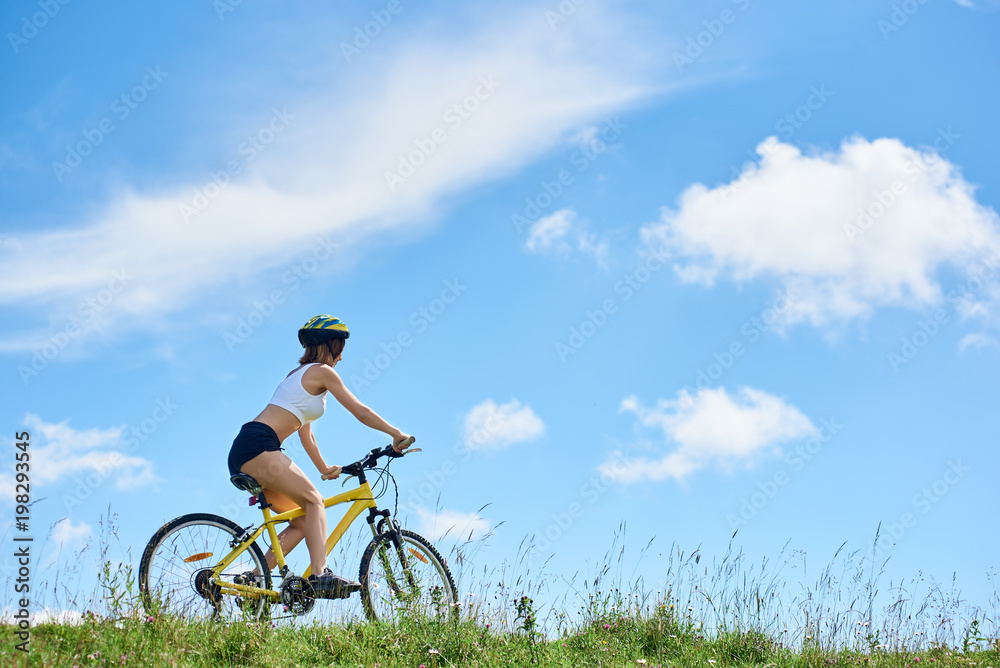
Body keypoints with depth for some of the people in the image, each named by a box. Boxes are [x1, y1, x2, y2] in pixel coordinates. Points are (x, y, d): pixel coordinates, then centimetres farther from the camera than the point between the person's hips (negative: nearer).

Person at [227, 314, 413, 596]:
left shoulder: (302, 375, 27)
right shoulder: (322, 372, -1)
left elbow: (305, 435, 34)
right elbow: (361, 412, -2)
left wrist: (324, 469, 40)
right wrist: (397, 434, 4)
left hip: (243, 455, 9)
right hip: (258, 445, -9)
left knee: (303, 522, 6)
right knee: (314, 501, -16)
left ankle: (253, 579, 1)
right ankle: (320, 574, -32)